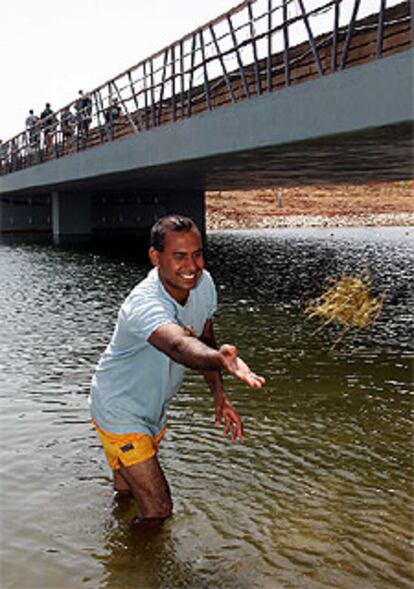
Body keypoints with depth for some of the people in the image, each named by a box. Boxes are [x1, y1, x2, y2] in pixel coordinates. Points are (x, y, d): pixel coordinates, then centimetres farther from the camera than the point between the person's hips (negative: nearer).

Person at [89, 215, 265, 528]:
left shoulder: (203, 283, -13)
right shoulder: (144, 304, -38)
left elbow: (204, 340, 3)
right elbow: (178, 346, -59)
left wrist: (220, 395, -6)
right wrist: (221, 359, -79)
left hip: (153, 407, 7)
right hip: (120, 413, -7)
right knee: (158, 509, -5)